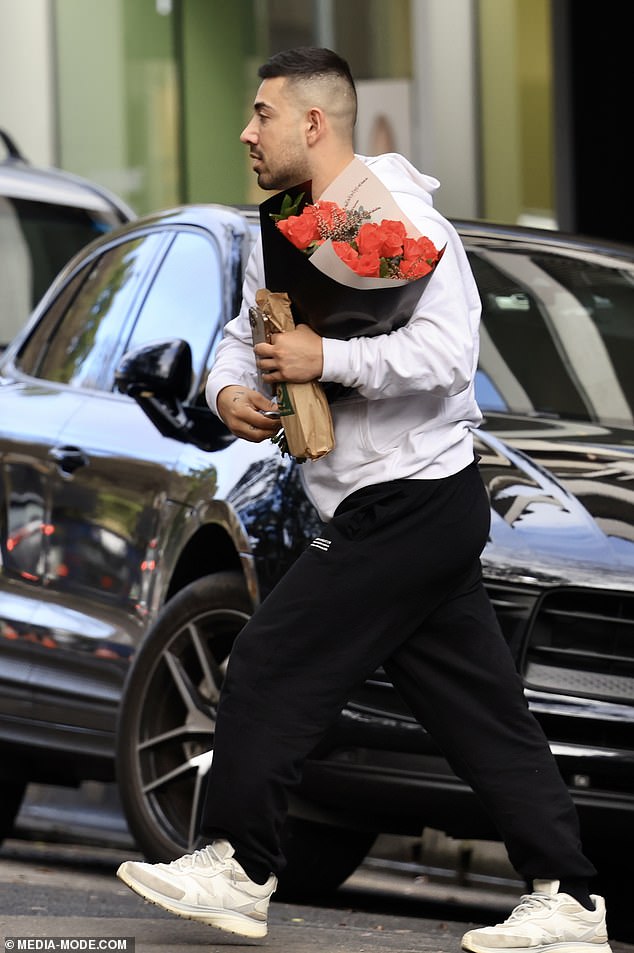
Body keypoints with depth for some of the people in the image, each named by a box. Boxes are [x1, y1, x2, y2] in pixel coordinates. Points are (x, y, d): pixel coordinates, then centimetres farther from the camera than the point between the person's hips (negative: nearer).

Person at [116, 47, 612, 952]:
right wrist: (228, 387, -1)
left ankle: (235, 870, 3)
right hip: (426, 509, 10)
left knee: (270, 670, -6)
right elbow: (245, 335, 22)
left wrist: (327, 359, -22)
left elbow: (448, 353, -24)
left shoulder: (401, 220, -14)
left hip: (410, 501, -10)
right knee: (483, 714, 7)